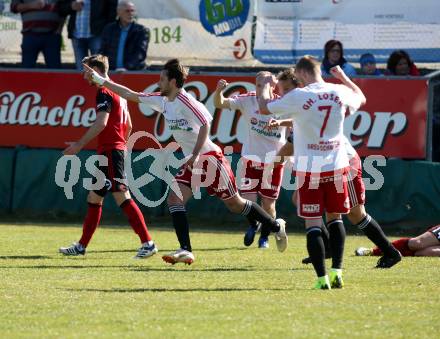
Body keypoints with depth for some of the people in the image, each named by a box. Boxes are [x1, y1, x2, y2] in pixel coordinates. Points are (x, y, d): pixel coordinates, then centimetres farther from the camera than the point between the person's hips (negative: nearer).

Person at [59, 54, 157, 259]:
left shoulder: (104, 92, -11)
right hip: (118, 149, 10)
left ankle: (148, 243, -18)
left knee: (122, 197, -14)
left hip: (110, 151, -10)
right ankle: (81, 246, 20)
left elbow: (101, 122, -23)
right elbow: (128, 125, 23)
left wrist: (80, 144, -22)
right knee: (93, 198, 14)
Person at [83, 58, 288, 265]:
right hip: (192, 162, 8)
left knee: (235, 203, 3)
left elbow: (205, 124, -25)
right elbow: (131, 95, 14)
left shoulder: (185, 101, -17)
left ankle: (276, 226, 22)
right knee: (174, 199, -10)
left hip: (210, 158, -8)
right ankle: (185, 250, -16)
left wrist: (195, 155, -29)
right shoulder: (163, 101, 8)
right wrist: (101, 81, 12)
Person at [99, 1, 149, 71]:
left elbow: (140, 54, -8)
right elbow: (102, 52, 13)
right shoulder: (109, 29, 13)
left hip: (134, 71, -2)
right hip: (111, 71, 2)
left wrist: (126, 68, -23)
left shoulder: (142, 31, 3)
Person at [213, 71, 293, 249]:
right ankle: (253, 224, 28)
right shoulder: (248, 100, -7)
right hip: (251, 158, 1)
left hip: (274, 160, -1)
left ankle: (265, 236, 32)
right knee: (248, 201, -6)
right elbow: (220, 104, -11)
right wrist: (219, 91, -33)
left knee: (268, 204, 6)